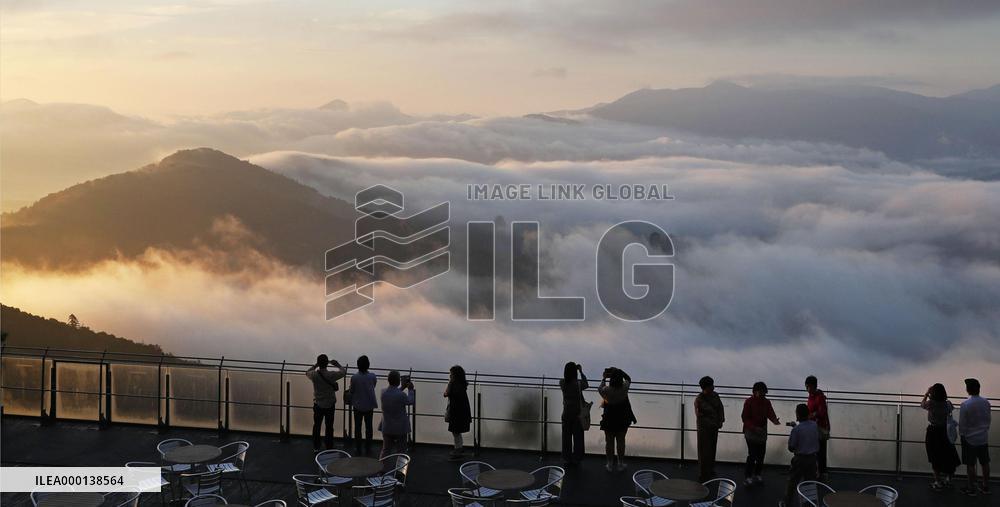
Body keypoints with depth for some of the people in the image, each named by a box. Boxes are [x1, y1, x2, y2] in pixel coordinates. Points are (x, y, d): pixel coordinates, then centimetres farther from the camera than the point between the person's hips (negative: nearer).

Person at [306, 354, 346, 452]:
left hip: (318, 405, 1)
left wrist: (316, 365, 11)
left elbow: (307, 372, 9)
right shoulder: (332, 375, -19)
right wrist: (337, 364, 15)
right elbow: (342, 372, 0)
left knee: (316, 426, 15)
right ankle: (329, 448, 16)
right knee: (329, 427, 9)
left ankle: (316, 448, 23)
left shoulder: (314, 375, -15)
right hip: (330, 405, -1)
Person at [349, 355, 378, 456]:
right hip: (369, 405, 1)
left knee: (357, 427, 12)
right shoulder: (372, 376, -15)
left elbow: (351, 391, -7)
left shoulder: (354, 377, -20)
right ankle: (368, 449, 21)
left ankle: (358, 449, 19)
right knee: (368, 427, 14)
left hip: (358, 405, -1)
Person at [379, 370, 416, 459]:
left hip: (386, 428, 4)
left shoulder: (383, 392, -9)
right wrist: (411, 389, 10)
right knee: (400, 452, 11)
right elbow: (411, 401, -3)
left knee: (385, 450, 15)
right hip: (400, 428, -4)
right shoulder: (401, 395, -24)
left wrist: (402, 387, 17)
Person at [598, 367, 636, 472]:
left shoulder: (606, 390, -25)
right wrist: (618, 370, -4)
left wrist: (603, 379, 13)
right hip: (623, 419, 1)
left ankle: (610, 464, 24)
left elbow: (600, 389, 0)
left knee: (609, 442, 14)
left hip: (609, 420, -1)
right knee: (621, 441, 16)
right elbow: (628, 378, 2)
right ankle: (620, 464, 25)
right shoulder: (624, 388, -20)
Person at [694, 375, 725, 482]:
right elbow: (699, 417, -18)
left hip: (714, 427, 6)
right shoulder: (699, 400, -21)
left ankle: (710, 471, 35)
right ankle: (703, 476, 9)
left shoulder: (715, 395, -4)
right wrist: (713, 424, -17)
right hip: (704, 428, -6)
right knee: (704, 452, -1)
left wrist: (721, 420, -11)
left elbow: (720, 408, 4)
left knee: (712, 449, 18)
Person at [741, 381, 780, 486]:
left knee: (761, 454, 11)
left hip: (762, 432, 6)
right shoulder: (749, 402, -12)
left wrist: (775, 420, -29)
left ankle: (757, 474, 27)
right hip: (751, 432, -6)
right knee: (752, 454, -10)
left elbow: (770, 414, -6)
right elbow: (744, 417, -12)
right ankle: (747, 476, 0)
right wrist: (754, 427, -23)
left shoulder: (766, 402, 4)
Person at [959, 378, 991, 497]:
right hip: (984, 438, 5)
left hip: (970, 439, -4)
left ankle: (971, 489, 13)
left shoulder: (965, 405, -20)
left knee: (970, 464, 5)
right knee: (985, 463, 14)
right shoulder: (986, 402, -5)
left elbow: (962, 423, -13)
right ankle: (986, 487, 24)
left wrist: (962, 434, 4)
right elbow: (988, 419, 6)